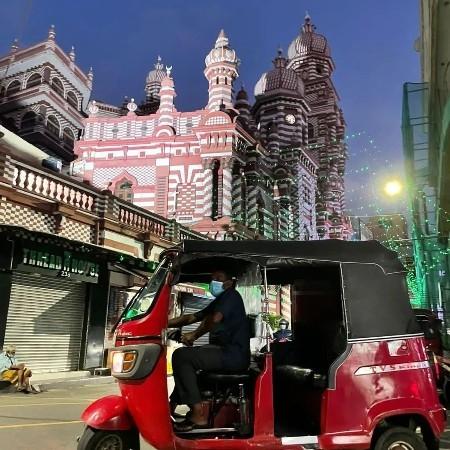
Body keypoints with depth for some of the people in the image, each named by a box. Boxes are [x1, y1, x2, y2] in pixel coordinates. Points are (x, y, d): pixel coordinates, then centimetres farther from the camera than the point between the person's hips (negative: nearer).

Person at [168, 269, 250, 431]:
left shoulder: (231, 295, -6)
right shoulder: (218, 302, 22)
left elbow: (214, 319, -24)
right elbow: (190, 318, 23)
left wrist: (194, 335, -10)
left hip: (234, 355, -10)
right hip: (227, 353, 10)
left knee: (180, 356, -16)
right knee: (185, 357, 21)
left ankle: (198, 415, -16)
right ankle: (173, 405, 19)